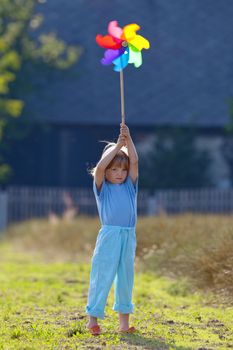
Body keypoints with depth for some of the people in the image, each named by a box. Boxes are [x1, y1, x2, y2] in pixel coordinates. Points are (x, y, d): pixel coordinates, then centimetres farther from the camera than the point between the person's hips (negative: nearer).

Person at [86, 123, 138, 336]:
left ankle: (124, 322, 13)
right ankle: (93, 319, 2)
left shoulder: (129, 186, 14)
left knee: (125, 278, 8)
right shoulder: (102, 187, 5)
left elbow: (135, 162, 2)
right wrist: (117, 146, -9)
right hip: (109, 236, -4)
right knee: (102, 277, -4)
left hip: (128, 237, 4)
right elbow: (100, 167, -12)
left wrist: (128, 139, -5)